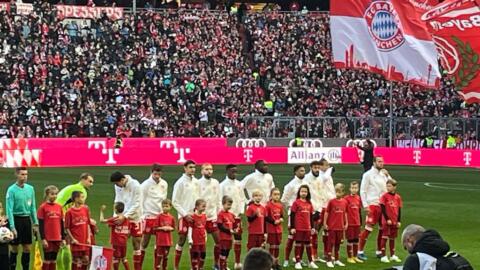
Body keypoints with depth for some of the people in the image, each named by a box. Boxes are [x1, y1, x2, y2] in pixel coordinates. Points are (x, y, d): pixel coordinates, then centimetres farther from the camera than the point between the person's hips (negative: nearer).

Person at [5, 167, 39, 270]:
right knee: (14, 248, 1)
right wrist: (12, 227, -18)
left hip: (27, 219, 5)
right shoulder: (11, 190, -10)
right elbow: (9, 209, -13)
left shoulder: (30, 189, 6)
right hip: (16, 219, -5)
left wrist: (35, 223, 8)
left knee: (27, 248, 7)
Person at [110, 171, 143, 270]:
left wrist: (125, 216, -22)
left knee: (136, 242, 2)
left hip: (134, 217, -4)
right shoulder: (118, 186, -2)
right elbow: (118, 202, 4)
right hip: (122, 217, 4)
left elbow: (136, 204, -18)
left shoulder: (135, 185, -18)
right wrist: (117, 216, -9)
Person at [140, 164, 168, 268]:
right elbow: (140, 201, -5)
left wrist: (163, 212, 9)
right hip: (148, 216, -4)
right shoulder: (146, 184, -8)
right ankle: (139, 266, 7)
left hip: (160, 215, 4)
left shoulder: (164, 184, 5)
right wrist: (142, 215, -7)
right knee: (145, 242, 0)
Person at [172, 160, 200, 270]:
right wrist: (185, 214, -12)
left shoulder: (196, 182, 9)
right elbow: (175, 202, -8)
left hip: (195, 215, 5)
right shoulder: (180, 182, -7)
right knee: (181, 240, -3)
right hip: (184, 216, -5)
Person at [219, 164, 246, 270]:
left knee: (238, 239, 7)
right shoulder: (223, 185, -6)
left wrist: (241, 212, -1)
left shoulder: (239, 184, 8)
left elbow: (242, 199, 12)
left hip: (237, 215, 5)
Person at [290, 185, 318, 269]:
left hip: (307, 228, 4)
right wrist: (292, 227, -10)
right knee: (298, 244, 2)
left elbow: (311, 216, 14)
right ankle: (297, 262, 8)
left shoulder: (309, 203, 8)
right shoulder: (296, 202, -6)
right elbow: (292, 215, -7)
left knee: (308, 244, 12)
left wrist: (312, 227, 13)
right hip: (298, 228, -4)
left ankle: (311, 262, 19)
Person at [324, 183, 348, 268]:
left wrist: (346, 223, 11)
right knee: (331, 243, -1)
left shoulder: (344, 202, 3)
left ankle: (337, 260, 24)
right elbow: (326, 212, -5)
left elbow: (345, 213, 12)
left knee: (338, 243, 13)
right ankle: (329, 260, 4)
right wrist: (325, 223, -7)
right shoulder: (331, 201, -9)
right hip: (332, 226, -4)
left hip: (340, 227, 4)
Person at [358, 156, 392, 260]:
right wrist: (365, 205, -13)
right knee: (368, 229, -9)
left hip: (383, 204, 6)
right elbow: (363, 191, -7)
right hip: (372, 205, -6)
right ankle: (360, 251, -2)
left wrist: (387, 176, 0)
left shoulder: (383, 174, 11)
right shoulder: (368, 174, -5)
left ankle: (379, 251, 18)